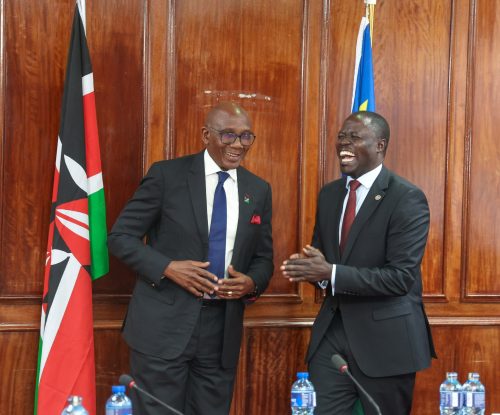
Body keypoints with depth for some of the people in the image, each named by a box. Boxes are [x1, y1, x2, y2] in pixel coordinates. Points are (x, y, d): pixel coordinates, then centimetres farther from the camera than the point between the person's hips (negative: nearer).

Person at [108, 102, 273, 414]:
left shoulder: (259, 190, 8)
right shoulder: (167, 175, -4)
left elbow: (263, 258, 14)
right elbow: (120, 237, -4)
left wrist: (252, 283, -8)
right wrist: (168, 267, -18)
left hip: (221, 330, 4)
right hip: (164, 325, -4)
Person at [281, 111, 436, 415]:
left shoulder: (407, 198, -12)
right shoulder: (329, 194, 10)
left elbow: (401, 276, -19)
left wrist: (331, 273, -23)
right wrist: (311, 267, -9)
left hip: (385, 337, -5)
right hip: (332, 331, 5)